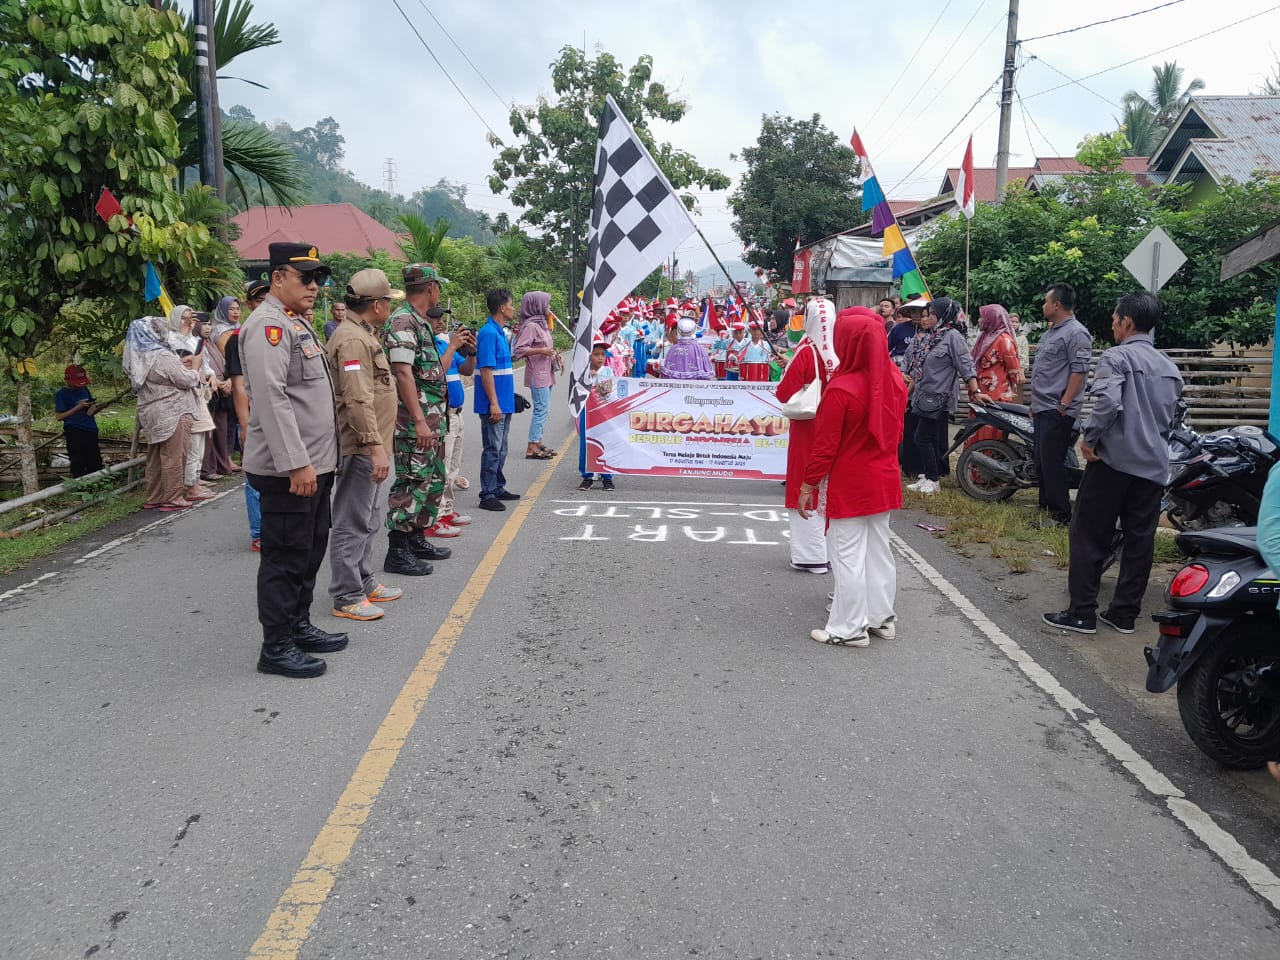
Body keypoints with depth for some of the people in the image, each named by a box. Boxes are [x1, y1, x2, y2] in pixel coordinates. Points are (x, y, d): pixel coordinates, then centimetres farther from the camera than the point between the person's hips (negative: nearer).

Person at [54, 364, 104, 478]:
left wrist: (94, 409, 0)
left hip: (91, 430, 6)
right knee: (78, 465, -5)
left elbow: (92, 406, 25)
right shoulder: (61, 394, -3)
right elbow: (59, 416, -8)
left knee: (95, 463, 8)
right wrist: (78, 407, -13)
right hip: (74, 431, -6)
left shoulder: (85, 389, 14)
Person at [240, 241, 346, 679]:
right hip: (288, 469, -10)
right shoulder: (268, 325, -15)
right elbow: (271, 397, -24)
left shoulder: (297, 323, 17)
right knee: (285, 557, -2)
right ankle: (276, 647, 8)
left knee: (310, 550, 18)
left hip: (313, 463, 10)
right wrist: (296, 464, -26)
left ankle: (299, 626, 31)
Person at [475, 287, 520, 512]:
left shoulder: (500, 332, 13)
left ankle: (498, 489, 25)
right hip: (494, 404, -9)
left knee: (500, 449, 16)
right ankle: (487, 495, 1)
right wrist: (494, 403, -23)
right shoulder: (488, 333, -16)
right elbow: (486, 370, -20)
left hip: (503, 403, 9)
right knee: (493, 449, -5)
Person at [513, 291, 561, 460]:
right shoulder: (530, 325, -14)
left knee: (543, 409, 12)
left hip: (546, 373, 10)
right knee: (541, 409, -10)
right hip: (537, 374, -10)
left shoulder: (541, 324, 14)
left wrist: (552, 352, 9)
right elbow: (519, 349, -21)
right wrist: (541, 351, -22)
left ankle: (538, 443, 20)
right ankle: (531, 449, -8)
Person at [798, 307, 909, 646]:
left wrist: (807, 487, -8)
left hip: (848, 486, -7)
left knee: (848, 556, 3)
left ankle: (849, 628, 12)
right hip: (884, 481, 7)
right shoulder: (894, 378, -2)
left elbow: (825, 446, -18)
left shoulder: (841, 389, -22)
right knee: (878, 551, 17)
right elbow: (896, 431, 10)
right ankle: (881, 618, 27)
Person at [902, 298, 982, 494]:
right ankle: (925, 477, 16)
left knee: (921, 438, -8)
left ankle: (933, 480, 1)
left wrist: (975, 392, -21)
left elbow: (966, 366, -14)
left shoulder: (952, 336, -8)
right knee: (931, 441, 11)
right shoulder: (925, 338, 15)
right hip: (923, 398, 7)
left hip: (938, 399, -7)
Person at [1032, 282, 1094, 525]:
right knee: (1041, 460, 14)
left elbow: (1079, 371, -19)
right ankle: (1045, 505, 25)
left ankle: (1061, 514, -3)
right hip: (1042, 408, 10)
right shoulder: (1050, 332, 18)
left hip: (1057, 411, -10)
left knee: (1052, 461, -10)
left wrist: (1064, 405, -22)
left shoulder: (1076, 333, -13)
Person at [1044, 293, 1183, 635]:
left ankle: (1082, 613, 1)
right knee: (1139, 540, 9)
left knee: (1089, 535, 0)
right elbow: (1171, 418, 21)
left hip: (1115, 459, -7)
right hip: (1154, 465, 7)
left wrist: (1089, 438, -13)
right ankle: (1124, 613, 14)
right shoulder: (1170, 368, 17)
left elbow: (1108, 402, -23)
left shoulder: (1116, 357, -7)